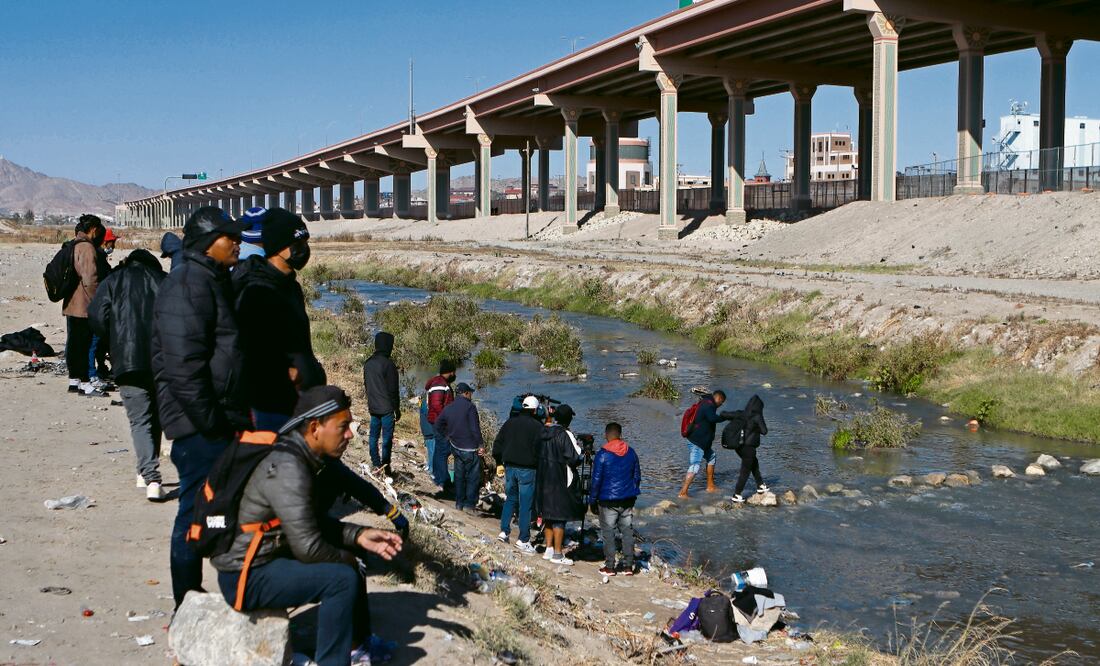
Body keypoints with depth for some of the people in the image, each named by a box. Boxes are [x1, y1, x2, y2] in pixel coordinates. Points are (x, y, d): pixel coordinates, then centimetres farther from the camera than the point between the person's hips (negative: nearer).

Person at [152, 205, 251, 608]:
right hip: (200, 426, -10)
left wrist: (235, 416, 20)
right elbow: (184, 363, -23)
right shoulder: (188, 285, -15)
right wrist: (209, 420, -21)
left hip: (219, 422, 10)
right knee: (197, 512, -3)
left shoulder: (216, 282, 17)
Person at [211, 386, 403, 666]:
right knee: (343, 577, -21)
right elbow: (309, 547, -27)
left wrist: (359, 536, -1)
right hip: (245, 577, -10)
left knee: (347, 559, 18)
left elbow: (317, 524, 12)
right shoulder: (287, 469, -26)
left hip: (269, 557, 10)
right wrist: (346, 559, -9)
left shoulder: (300, 457, 4)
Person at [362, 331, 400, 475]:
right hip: (386, 408, -7)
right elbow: (393, 390, -12)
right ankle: (385, 467, 1)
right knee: (387, 438, -1)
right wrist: (397, 409, -4)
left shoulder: (368, 363, 7)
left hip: (373, 407, 7)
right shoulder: (388, 364, -15)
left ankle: (376, 465, 13)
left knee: (374, 436, 11)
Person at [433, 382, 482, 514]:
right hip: (470, 449, -6)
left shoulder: (448, 408, 6)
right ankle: (469, 505, 3)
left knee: (459, 476, 17)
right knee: (473, 477, 3)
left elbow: (438, 425, 16)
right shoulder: (469, 407, -15)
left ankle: (459, 503, 23)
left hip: (456, 448, 7)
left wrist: (447, 438, 22)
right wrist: (480, 445, -10)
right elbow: (475, 429, -18)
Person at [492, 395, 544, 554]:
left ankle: (504, 531, 18)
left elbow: (497, 443, 11)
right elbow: (540, 449, -13)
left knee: (511, 499, 21)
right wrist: (539, 466, -1)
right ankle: (523, 540, 2)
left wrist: (499, 461, 20)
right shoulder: (537, 426, -11)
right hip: (527, 470, -5)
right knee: (525, 504, 0)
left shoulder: (510, 422, 5)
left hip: (510, 467, 5)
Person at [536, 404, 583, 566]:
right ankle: (557, 554, 2)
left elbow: (538, 454, 11)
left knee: (549, 515, 16)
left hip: (544, 480, 7)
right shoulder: (565, 435, -17)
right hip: (561, 481, -7)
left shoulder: (544, 432, 4)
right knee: (560, 517, -1)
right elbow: (575, 458, -19)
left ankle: (549, 549, 23)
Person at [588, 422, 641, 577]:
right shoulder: (631, 453, 4)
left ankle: (609, 566, 4)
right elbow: (637, 476, 13)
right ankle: (628, 566, 11)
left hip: (608, 501, -4)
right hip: (628, 500, 4)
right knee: (627, 531, 9)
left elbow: (596, 480, -8)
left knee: (608, 532, 3)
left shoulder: (602, 455, -11)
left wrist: (592, 501, 1)